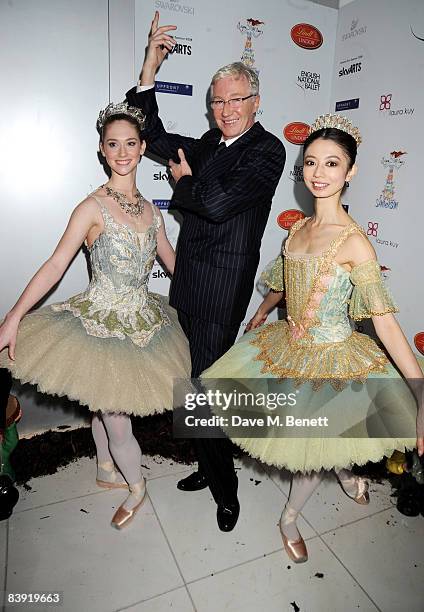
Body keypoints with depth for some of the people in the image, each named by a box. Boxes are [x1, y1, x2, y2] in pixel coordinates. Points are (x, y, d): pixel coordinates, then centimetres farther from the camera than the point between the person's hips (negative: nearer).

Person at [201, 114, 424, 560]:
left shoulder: (353, 241, -20)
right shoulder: (298, 228, -1)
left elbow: (384, 320, -22)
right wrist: (260, 315, 31)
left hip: (330, 359, -6)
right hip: (288, 349, 6)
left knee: (312, 448, 12)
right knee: (300, 438, 22)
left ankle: (290, 518, 42)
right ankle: (345, 471, 54)